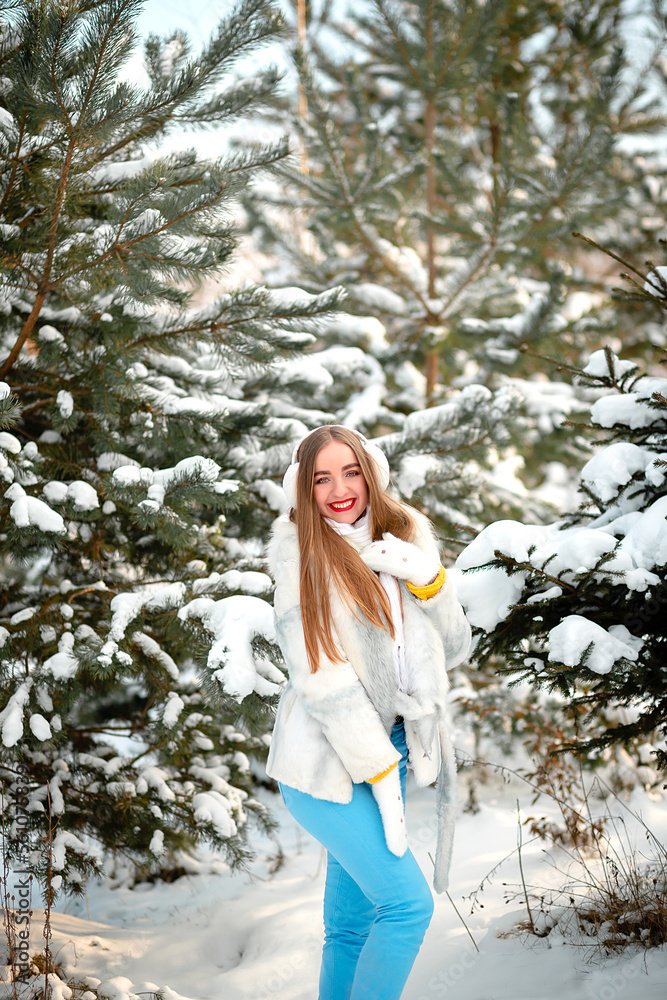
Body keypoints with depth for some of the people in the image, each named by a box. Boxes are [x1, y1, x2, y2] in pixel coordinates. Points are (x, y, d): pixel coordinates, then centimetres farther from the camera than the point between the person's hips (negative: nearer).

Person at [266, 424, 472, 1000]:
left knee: (351, 921, 11)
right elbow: (323, 679, -14)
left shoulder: (407, 538, 8)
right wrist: (382, 775, -16)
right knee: (408, 902, -14)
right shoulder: (302, 556, -8)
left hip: (389, 750, 5)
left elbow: (454, 649, 8)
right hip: (328, 763, -5)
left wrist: (428, 580, -11)